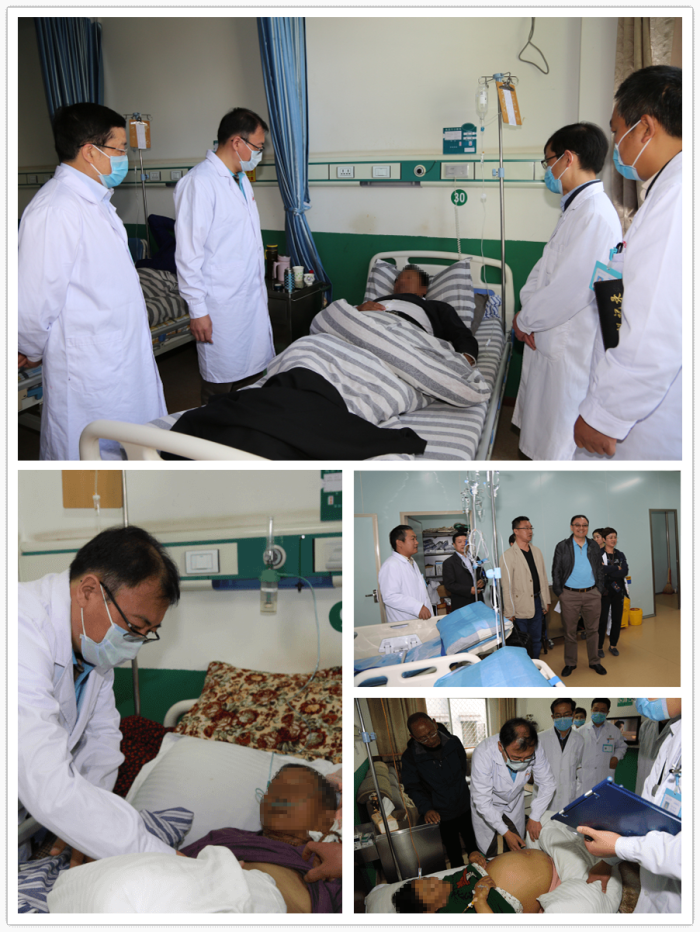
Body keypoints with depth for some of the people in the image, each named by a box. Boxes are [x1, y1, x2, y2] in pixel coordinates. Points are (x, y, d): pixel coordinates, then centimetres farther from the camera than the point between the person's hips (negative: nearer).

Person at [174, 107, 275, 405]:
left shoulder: (241, 179, 15)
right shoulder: (198, 182, -14)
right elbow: (188, 252, -17)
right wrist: (197, 310, -18)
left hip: (253, 298, 9)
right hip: (221, 305, -9)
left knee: (254, 375, 11)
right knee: (222, 386, 0)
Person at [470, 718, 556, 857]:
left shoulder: (534, 750, -29)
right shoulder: (483, 753, -39)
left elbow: (548, 784, -11)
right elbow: (482, 802, -30)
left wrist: (535, 817, -16)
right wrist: (505, 832, -26)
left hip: (515, 803, 3)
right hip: (487, 809, -3)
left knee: (517, 852, 10)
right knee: (489, 853, 5)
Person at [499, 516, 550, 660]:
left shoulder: (537, 551, 10)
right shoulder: (508, 556, -11)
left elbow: (543, 577, 15)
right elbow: (506, 586, -12)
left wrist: (546, 601, 12)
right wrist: (509, 612, -12)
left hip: (537, 603, 6)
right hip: (521, 607, -6)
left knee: (536, 640, 14)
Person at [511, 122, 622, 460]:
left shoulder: (596, 215, -22)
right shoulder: (578, 207, 12)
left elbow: (569, 290, -25)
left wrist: (525, 320, -11)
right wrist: (527, 311, -2)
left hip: (571, 347, -10)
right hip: (550, 338, 10)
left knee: (559, 443, 3)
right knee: (543, 430, 22)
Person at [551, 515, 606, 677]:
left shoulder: (594, 546, 9)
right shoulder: (562, 547, -1)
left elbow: (599, 570, 13)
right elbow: (556, 571, 0)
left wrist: (599, 590, 6)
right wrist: (559, 593, -4)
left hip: (592, 594, 2)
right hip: (570, 595, -2)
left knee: (592, 630, 9)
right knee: (569, 631, 4)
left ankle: (594, 661, 22)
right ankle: (570, 663, 16)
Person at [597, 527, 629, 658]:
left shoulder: (620, 555, 8)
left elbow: (625, 571, -7)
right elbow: (599, 569, -23)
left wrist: (608, 571, -15)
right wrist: (617, 568, -14)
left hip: (618, 591, 4)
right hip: (604, 591, -4)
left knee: (617, 619, 8)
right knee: (602, 620, -2)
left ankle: (613, 645, 23)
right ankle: (599, 647, 10)